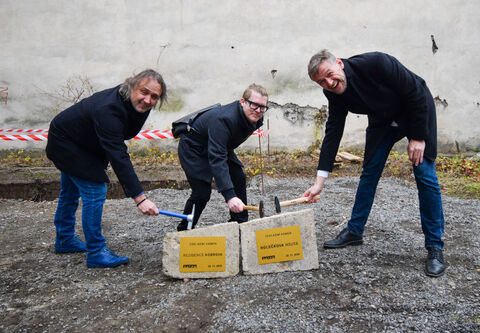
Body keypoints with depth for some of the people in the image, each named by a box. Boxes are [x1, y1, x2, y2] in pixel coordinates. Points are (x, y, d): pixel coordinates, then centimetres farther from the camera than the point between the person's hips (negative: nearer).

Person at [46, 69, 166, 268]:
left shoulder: (137, 104, -13)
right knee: (95, 191, -14)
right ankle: (96, 253, -2)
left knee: (71, 191, 21)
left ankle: (64, 240, 40)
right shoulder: (109, 110, -40)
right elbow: (119, 158, -46)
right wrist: (139, 197, -48)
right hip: (66, 143, -9)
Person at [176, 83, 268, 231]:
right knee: (202, 191, -15)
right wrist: (229, 195, -51)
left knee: (239, 179, 0)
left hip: (220, 145, 8)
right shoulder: (224, 119, -39)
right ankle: (183, 231, 5)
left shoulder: (256, 119, -12)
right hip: (193, 147, -8)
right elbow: (217, 159, -45)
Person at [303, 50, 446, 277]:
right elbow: (333, 133, -15)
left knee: (425, 175, -10)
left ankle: (435, 247, 0)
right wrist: (319, 181, -19)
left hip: (417, 112, -5)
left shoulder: (375, 63, -34)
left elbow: (416, 94, -24)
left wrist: (418, 137, -21)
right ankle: (354, 232, 16)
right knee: (369, 173, 3)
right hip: (382, 120, 5)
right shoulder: (334, 94, -17)